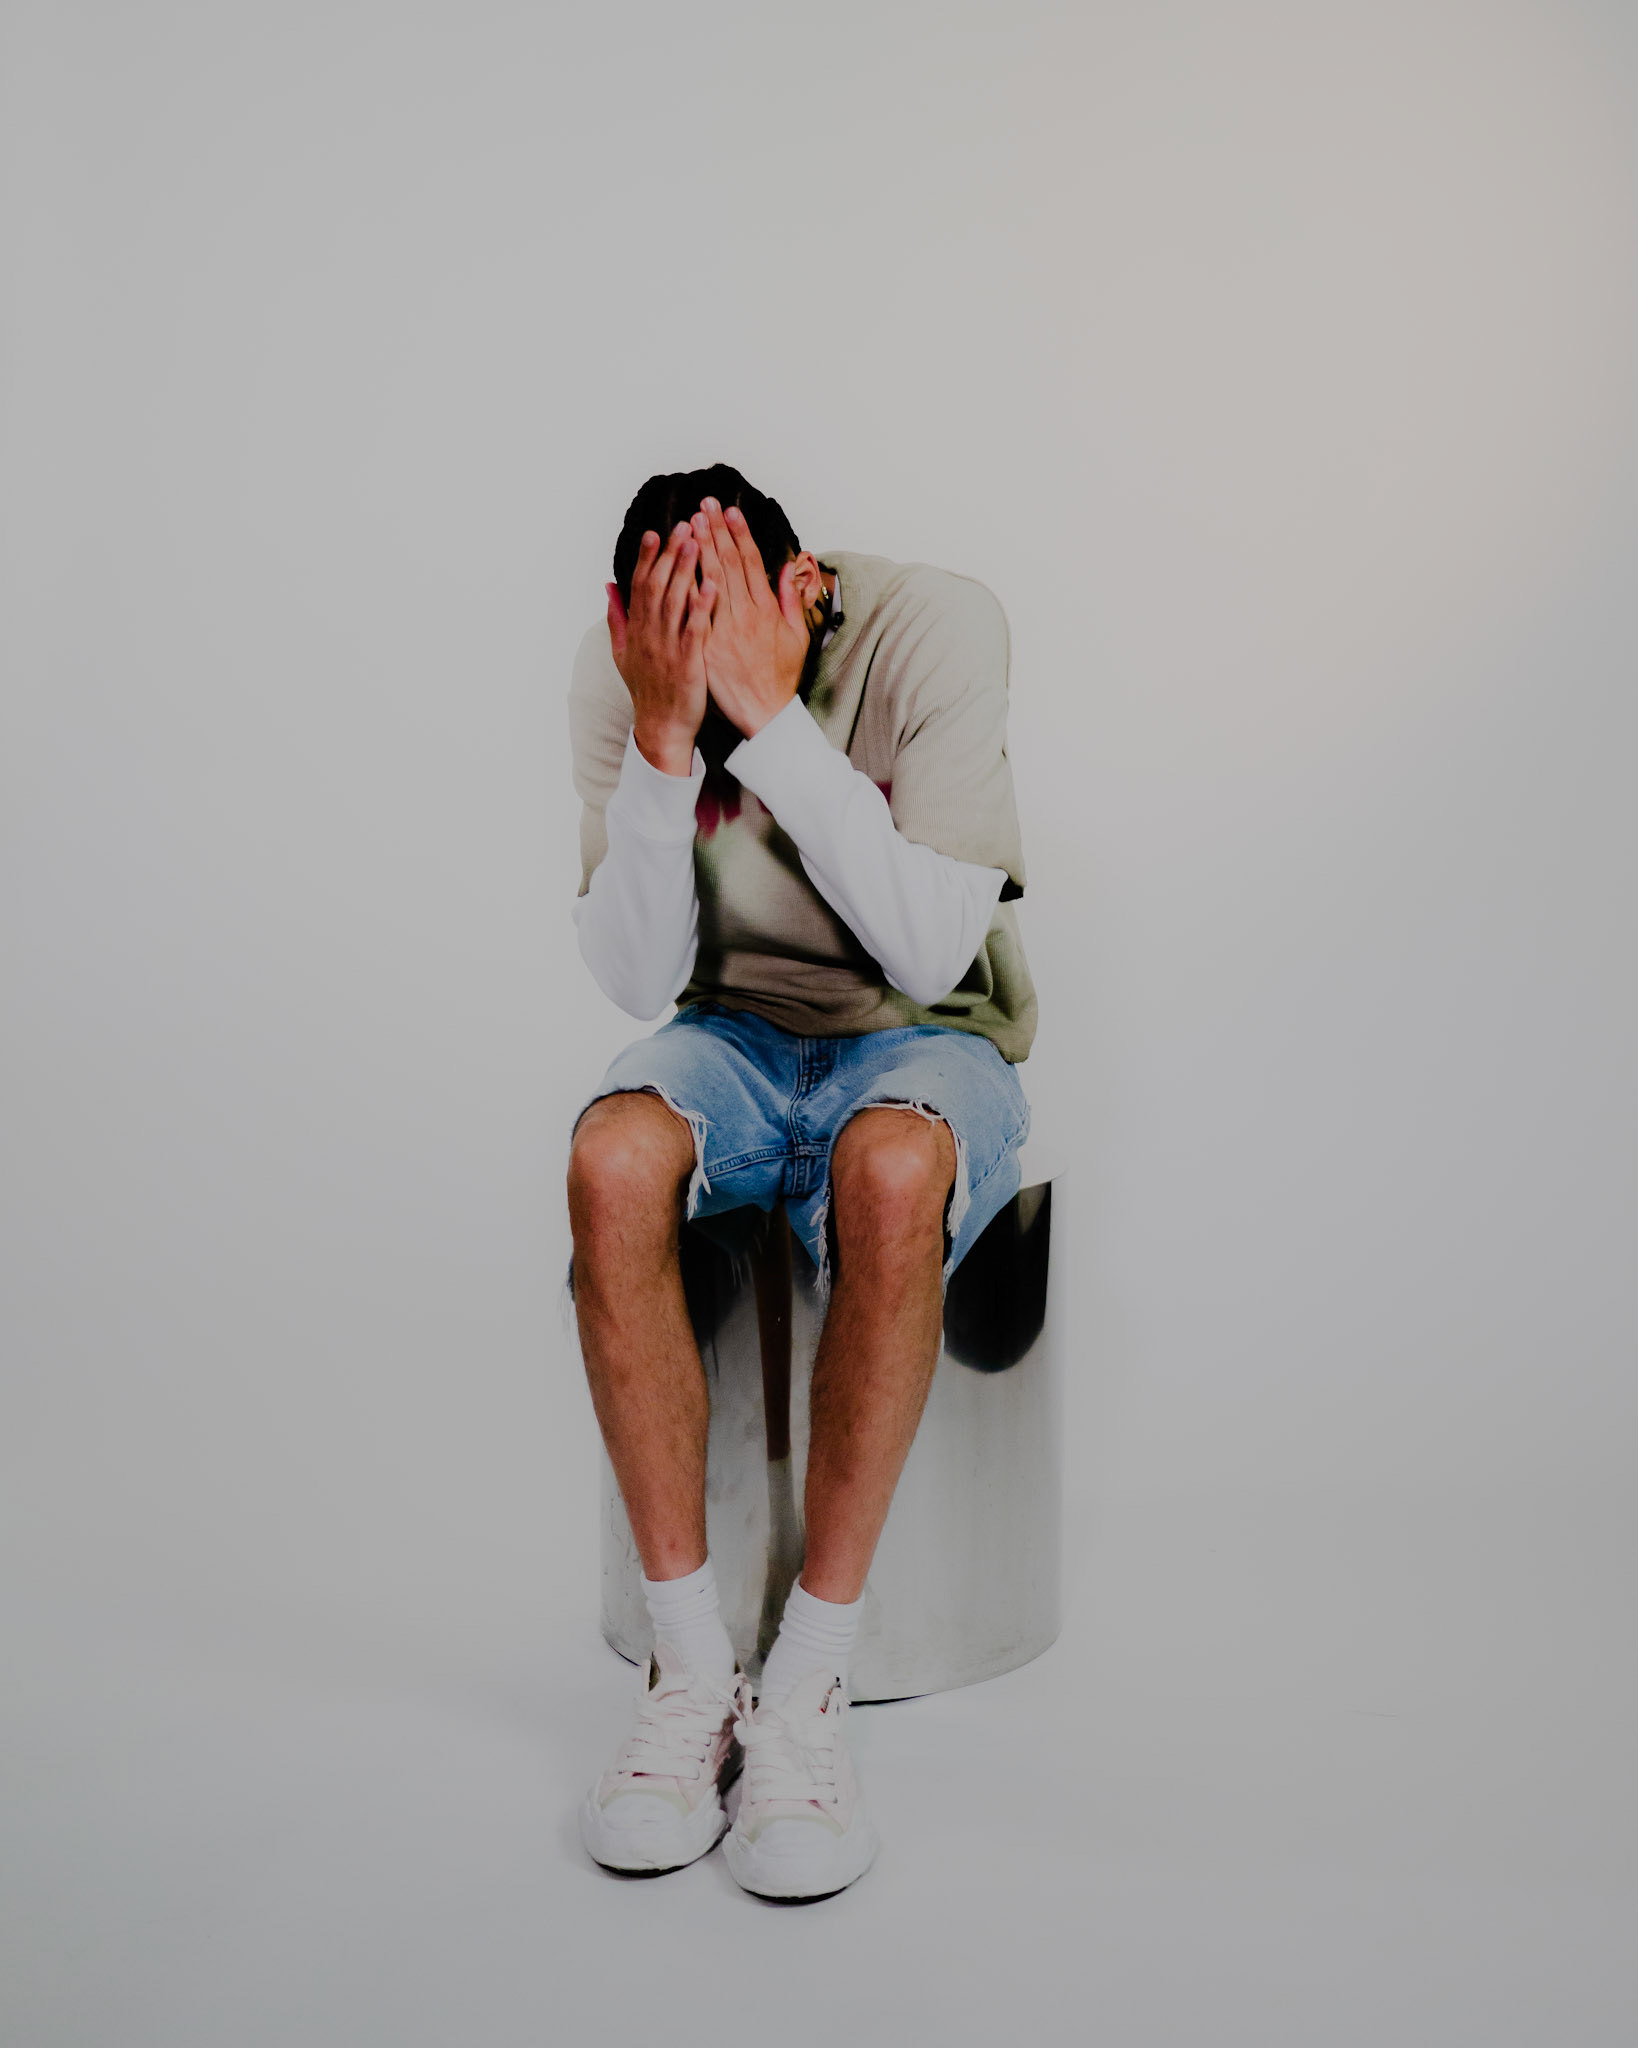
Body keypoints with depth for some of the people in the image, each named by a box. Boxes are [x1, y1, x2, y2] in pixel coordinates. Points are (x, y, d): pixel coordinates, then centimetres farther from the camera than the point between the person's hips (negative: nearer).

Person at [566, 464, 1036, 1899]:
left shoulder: (934, 625, -17)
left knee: (892, 1170, -38)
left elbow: (931, 951, -25)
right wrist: (664, 742, -25)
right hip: (741, 1034, 2)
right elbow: (637, 978, -13)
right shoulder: (616, 672, -9)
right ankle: (692, 1670, -18)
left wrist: (772, 712, -30)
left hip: (929, 1041, -2)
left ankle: (810, 1687, -23)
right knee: (613, 1158, -32)